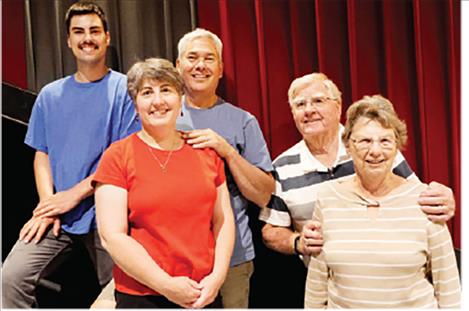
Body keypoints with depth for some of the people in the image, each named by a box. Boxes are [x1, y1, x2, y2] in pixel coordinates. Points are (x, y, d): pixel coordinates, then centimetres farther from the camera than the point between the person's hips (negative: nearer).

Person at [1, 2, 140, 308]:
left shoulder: (126, 89, -1)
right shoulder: (50, 95, 12)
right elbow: (42, 154, 11)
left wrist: (74, 194, -10)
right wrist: (47, 205, -4)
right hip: (56, 213, 3)